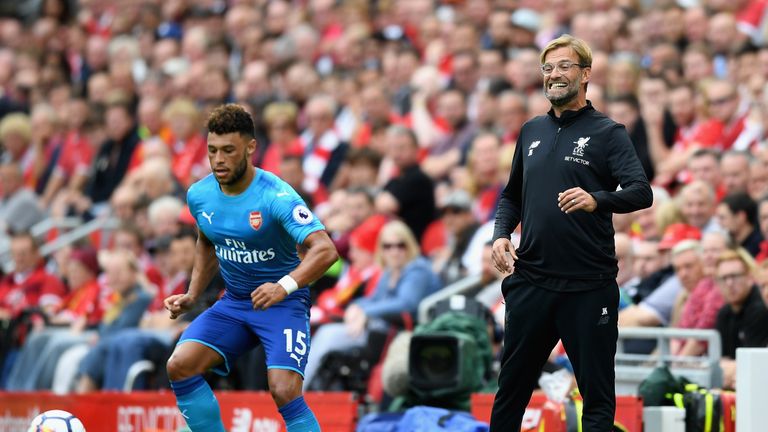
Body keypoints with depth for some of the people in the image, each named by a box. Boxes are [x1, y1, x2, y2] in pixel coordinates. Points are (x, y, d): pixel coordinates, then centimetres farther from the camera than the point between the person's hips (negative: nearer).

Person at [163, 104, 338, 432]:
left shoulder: (276, 196, -23)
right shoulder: (199, 195, -3)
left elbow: (325, 250, -34)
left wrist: (285, 286, -49)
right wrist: (192, 297, 9)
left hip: (283, 303, -6)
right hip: (233, 303, 6)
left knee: (284, 391, -24)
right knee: (179, 366, -12)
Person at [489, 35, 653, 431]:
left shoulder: (607, 133, -2)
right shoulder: (531, 131, 14)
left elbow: (642, 193, -15)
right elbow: (511, 196, 23)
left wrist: (597, 200, -33)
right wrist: (501, 234, 4)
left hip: (588, 287, -5)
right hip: (530, 280, 5)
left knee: (597, 391, 1)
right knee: (512, 385, 11)